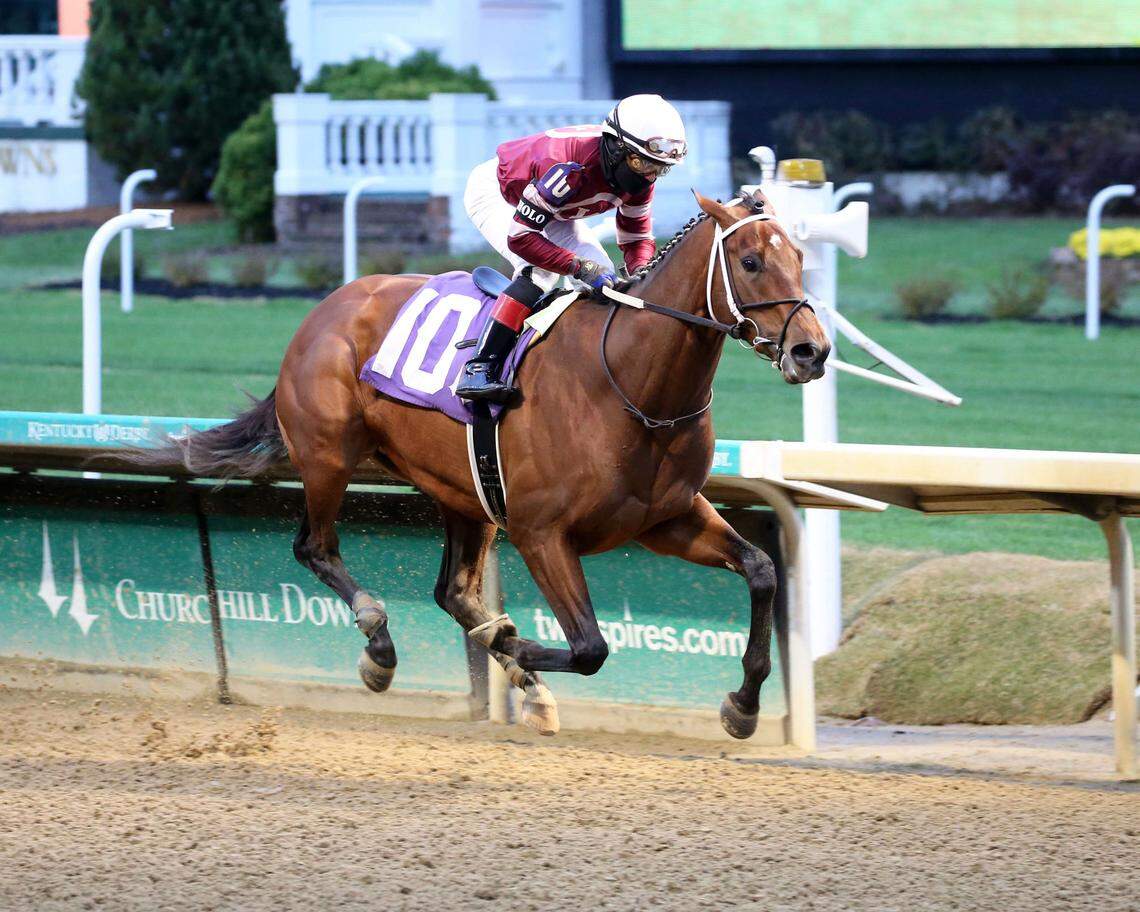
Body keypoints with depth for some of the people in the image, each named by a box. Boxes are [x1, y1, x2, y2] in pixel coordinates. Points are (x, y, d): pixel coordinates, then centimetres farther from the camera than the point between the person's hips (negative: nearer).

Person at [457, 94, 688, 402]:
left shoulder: (639, 177, -20)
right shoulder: (570, 167, -43)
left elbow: (637, 238, -6)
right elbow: (520, 237, -39)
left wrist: (641, 273, -29)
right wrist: (580, 267, -44)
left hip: (551, 210, 8)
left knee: (603, 273, -6)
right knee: (542, 271, -30)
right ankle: (479, 368, -32)